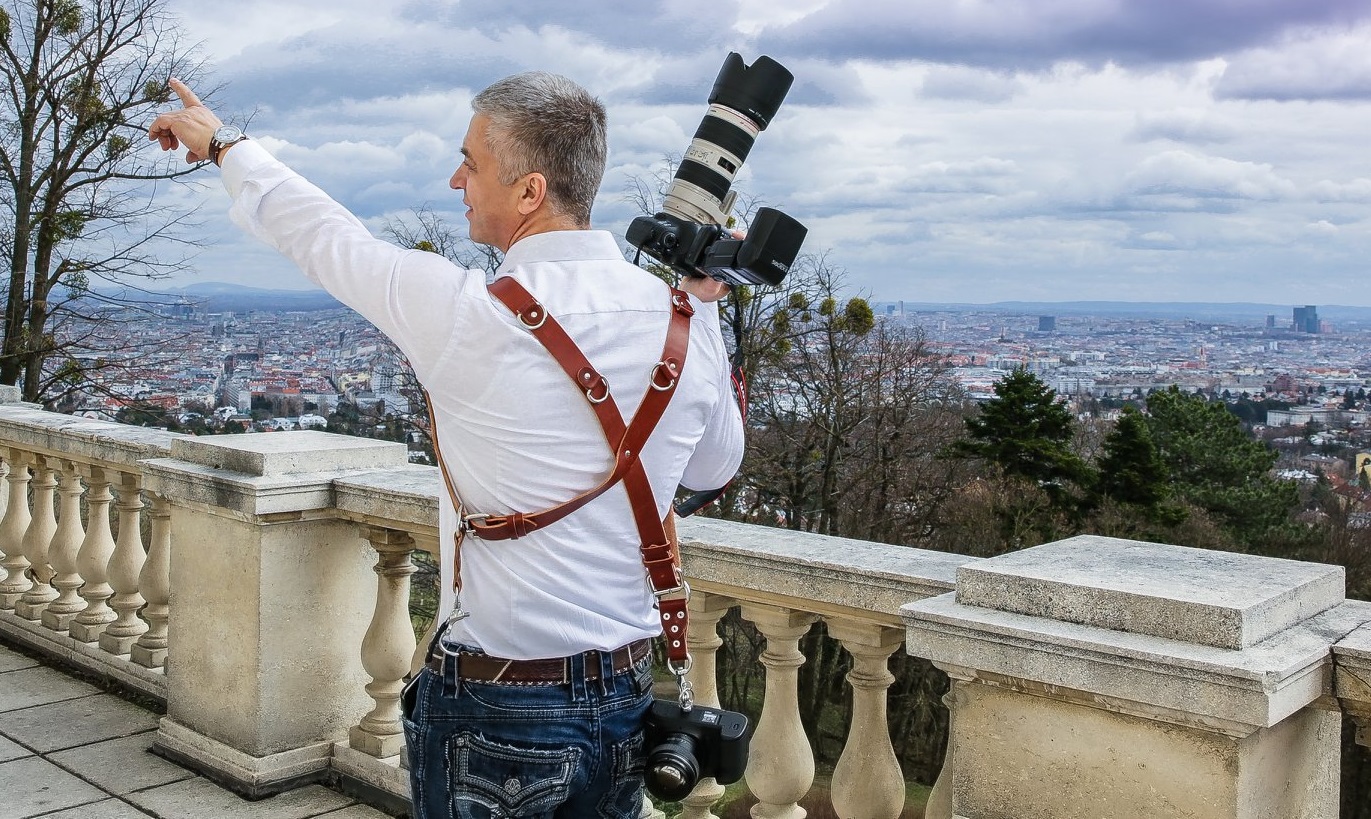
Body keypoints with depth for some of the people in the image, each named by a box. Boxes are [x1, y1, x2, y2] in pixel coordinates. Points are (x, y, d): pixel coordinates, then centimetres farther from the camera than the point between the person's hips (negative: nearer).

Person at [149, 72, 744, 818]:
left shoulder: (471, 313, -17)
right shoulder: (684, 323, -4)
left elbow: (325, 238, 1)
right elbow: (713, 467, 14)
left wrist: (223, 145, 19)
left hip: (493, 712, -5)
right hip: (626, 698, 5)